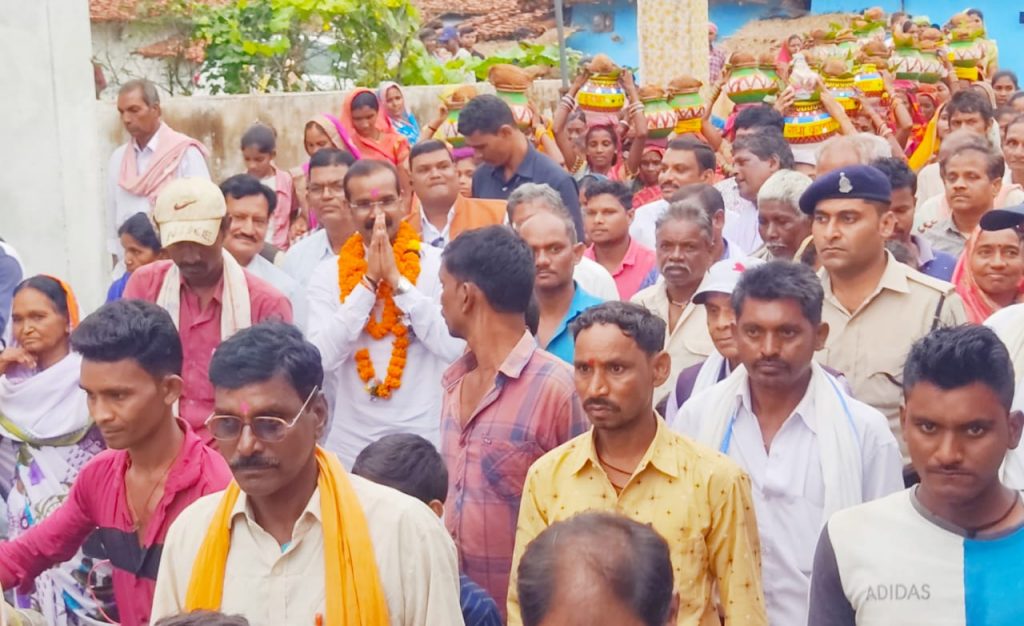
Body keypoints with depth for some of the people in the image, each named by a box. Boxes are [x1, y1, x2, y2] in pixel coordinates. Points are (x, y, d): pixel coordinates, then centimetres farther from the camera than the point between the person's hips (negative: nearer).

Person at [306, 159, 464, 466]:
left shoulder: (438, 264, -3)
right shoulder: (328, 273, 2)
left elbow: (455, 346, -14)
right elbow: (323, 357, -10)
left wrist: (397, 279, -15)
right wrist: (369, 281, -13)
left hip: (427, 442, -1)